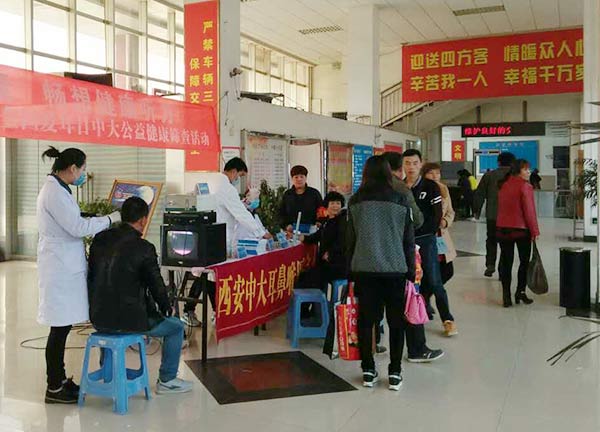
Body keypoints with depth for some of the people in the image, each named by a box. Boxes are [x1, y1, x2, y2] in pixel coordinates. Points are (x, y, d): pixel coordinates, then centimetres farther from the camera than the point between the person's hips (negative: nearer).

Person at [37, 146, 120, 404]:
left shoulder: (55, 188, 15)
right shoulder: (55, 192, -17)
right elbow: (78, 228, -21)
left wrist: (102, 221, 13)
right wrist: (110, 219, -10)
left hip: (64, 266, 10)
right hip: (61, 269, -10)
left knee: (62, 326, 15)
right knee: (60, 327, -2)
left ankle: (59, 380, 26)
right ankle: (54, 389, 8)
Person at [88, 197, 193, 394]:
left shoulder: (99, 239, 1)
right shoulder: (144, 248, -16)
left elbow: (92, 276, 13)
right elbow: (156, 285, -7)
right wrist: (166, 307, 14)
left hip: (98, 318, 6)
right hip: (128, 320, -6)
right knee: (176, 327, 15)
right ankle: (167, 380, 23)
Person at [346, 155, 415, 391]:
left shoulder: (355, 201, 1)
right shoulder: (400, 200, -2)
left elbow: (350, 239, 4)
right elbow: (408, 240, 2)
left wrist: (351, 270, 12)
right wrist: (411, 271, 9)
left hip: (364, 268, 1)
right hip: (395, 268, -1)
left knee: (366, 319, 10)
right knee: (396, 321, 8)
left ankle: (368, 371, 14)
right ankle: (395, 373, 10)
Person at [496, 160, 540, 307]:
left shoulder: (503, 185, 9)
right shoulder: (524, 186, -11)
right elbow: (529, 210, -14)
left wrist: (502, 226, 17)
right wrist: (535, 230, -8)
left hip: (502, 229, 5)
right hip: (521, 229, -5)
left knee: (506, 262, 7)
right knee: (524, 261, 11)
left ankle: (506, 296, 6)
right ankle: (520, 292, 9)